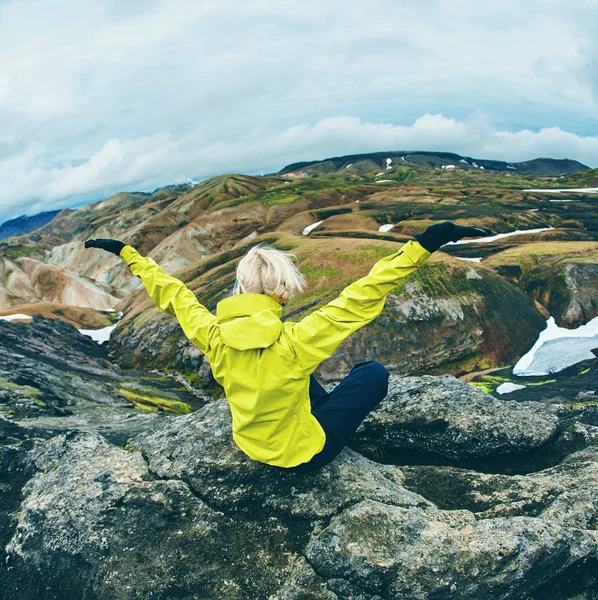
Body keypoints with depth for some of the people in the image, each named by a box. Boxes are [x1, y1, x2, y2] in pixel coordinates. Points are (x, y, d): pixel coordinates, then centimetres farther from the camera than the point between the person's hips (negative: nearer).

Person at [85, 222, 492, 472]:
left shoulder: (214, 338, -19)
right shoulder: (293, 343, -33)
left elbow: (172, 293, -5)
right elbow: (362, 297, -34)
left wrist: (128, 253, 10)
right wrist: (424, 244, -32)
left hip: (251, 446, 6)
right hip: (305, 453, -5)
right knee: (374, 373, 5)